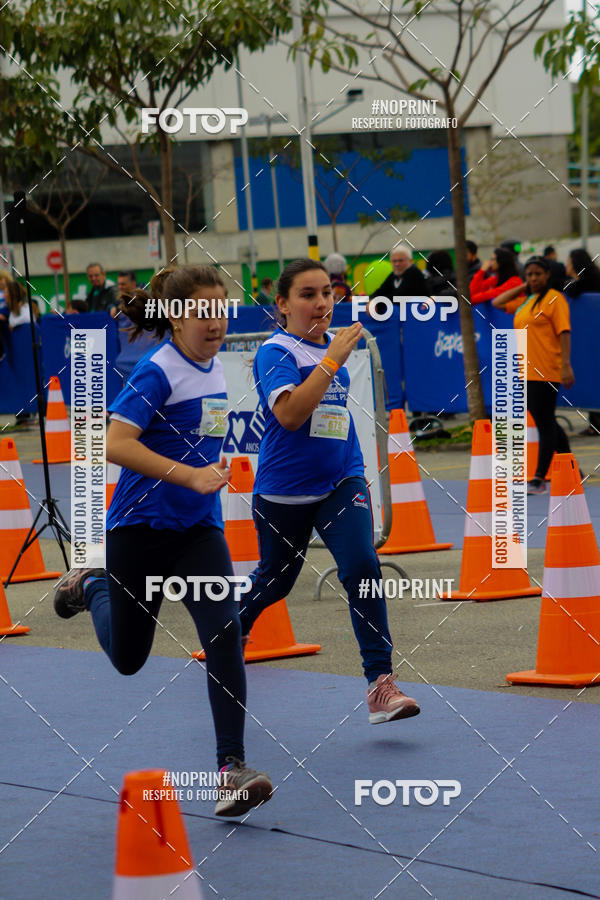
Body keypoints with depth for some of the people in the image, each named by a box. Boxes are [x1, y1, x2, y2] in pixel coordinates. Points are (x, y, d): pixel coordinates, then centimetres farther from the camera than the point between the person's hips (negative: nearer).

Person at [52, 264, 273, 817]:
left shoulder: (213, 367, 4)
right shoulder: (158, 371, -18)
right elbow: (116, 444, -29)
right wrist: (190, 475, -33)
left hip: (198, 529, 5)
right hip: (139, 527, -5)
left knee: (224, 633, -18)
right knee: (127, 657, 13)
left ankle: (232, 767, -17)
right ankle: (90, 586, 46)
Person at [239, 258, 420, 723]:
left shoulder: (335, 344, 7)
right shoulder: (275, 352, -13)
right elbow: (289, 413, -30)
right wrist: (333, 360, -30)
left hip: (341, 481, 4)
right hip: (284, 491, -4)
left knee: (362, 567, -16)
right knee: (275, 579, 13)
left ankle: (381, 684, -18)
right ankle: (234, 628, 47)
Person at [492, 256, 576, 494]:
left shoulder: (554, 299, -7)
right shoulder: (523, 301, 17)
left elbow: (564, 332, -12)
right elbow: (497, 303, 25)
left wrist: (566, 365, -20)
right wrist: (522, 287, 16)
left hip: (546, 373, -9)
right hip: (526, 373, 9)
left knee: (545, 424, -8)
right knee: (545, 423, 14)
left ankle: (539, 479, -10)